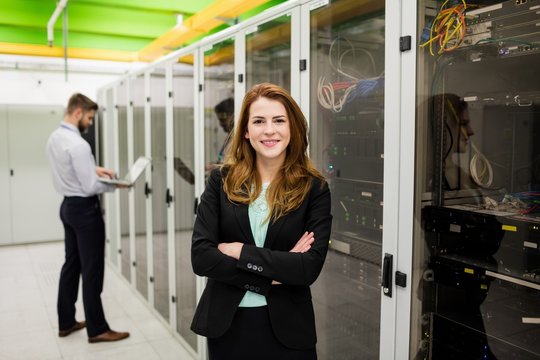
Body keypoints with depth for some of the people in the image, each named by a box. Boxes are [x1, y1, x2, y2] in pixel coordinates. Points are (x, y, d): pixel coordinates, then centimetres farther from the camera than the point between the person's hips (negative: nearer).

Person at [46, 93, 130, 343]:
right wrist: (116, 185, -9)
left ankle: (66, 322, 28)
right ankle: (97, 329, 11)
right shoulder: (77, 144, -23)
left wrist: (94, 168, 6)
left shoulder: (54, 138, 6)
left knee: (71, 265, 17)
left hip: (68, 206, 10)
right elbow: (91, 187, -24)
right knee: (92, 271, 0)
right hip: (84, 209, -10)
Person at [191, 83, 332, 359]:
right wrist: (271, 276, -16)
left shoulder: (314, 188, -7)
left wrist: (241, 252, -16)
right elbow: (200, 257, -11)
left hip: (286, 327, -1)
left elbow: (310, 267, -15)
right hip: (225, 323, 1)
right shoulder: (222, 180, -4)